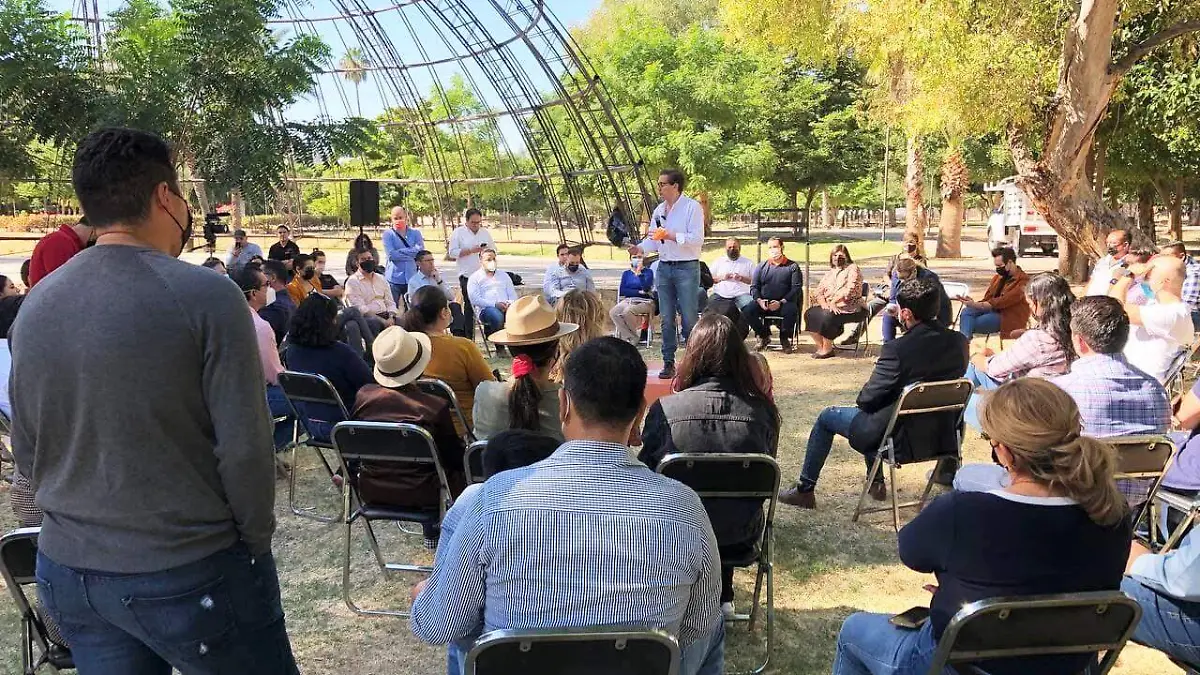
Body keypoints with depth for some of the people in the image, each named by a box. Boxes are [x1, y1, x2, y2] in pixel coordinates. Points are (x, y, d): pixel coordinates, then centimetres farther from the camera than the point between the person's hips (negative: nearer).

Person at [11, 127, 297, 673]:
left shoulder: (34, 307, 1)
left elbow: (25, 450, 9)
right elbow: (245, 447, -18)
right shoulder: (208, 296, -17)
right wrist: (256, 541, -3)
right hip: (190, 575, -6)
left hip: (66, 570, 6)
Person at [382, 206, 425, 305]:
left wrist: (401, 251, -9)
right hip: (394, 278, -2)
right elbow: (391, 255, -10)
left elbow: (421, 251, -2)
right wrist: (412, 253, -9)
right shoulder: (388, 234, 4)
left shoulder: (415, 233, 11)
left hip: (412, 277, 2)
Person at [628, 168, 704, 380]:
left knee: (689, 318, -3)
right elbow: (653, 239, 15)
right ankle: (668, 363, 14)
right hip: (664, 267, 6)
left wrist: (672, 236, -22)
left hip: (686, 268, -6)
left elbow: (697, 239, -15)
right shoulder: (658, 210, 13)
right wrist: (641, 248, -5)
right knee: (666, 319, 8)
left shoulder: (692, 207, -7)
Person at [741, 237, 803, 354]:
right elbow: (754, 287, 13)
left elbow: (797, 288, -2)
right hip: (763, 303, 3)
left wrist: (781, 302, -16)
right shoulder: (761, 267, 17)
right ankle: (764, 336, 0)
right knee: (747, 310, -25)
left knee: (792, 310, -37)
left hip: (784, 303, -3)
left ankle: (785, 339, -7)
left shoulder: (792, 266, 7)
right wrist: (759, 300, -10)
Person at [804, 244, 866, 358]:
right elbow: (818, 291, 12)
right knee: (810, 314, -15)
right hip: (829, 307, 7)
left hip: (850, 308, -7)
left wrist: (833, 302, -17)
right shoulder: (830, 272, 21)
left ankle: (827, 349, -18)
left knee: (827, 316, -33)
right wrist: (824, 303, -9)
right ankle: (820, 346, -10)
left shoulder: (852, 269, 0)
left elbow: (850, 290, -14)